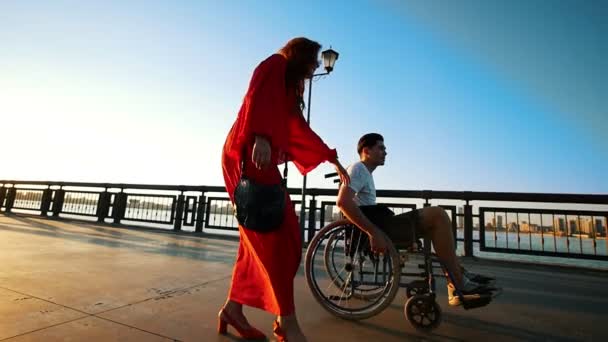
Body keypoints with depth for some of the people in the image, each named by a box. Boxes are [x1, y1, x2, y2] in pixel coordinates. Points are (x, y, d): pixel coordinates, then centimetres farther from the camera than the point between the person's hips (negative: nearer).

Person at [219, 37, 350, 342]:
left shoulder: (290, 87, 30)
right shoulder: (275, 64, 7)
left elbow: (301, 130, 30)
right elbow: (257, 99, -13)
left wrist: (334, 161, 33)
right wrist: (261, 138, -30)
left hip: (262, 161, 9)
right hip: (249, 155, -9)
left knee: (260, 238, 5)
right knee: (274, 236, -15)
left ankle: (233, 309, 13)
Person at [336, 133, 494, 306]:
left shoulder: (365, 173, 23)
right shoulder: (358, 168, -8)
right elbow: (343, 201, -25)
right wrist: (374, 232, -28)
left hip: (377, 225, 10)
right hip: (378, 228, -10)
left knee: (436, 218, 14)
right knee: (437, 214, -13)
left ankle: (458, 274, 9)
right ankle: (459, 284, -6)